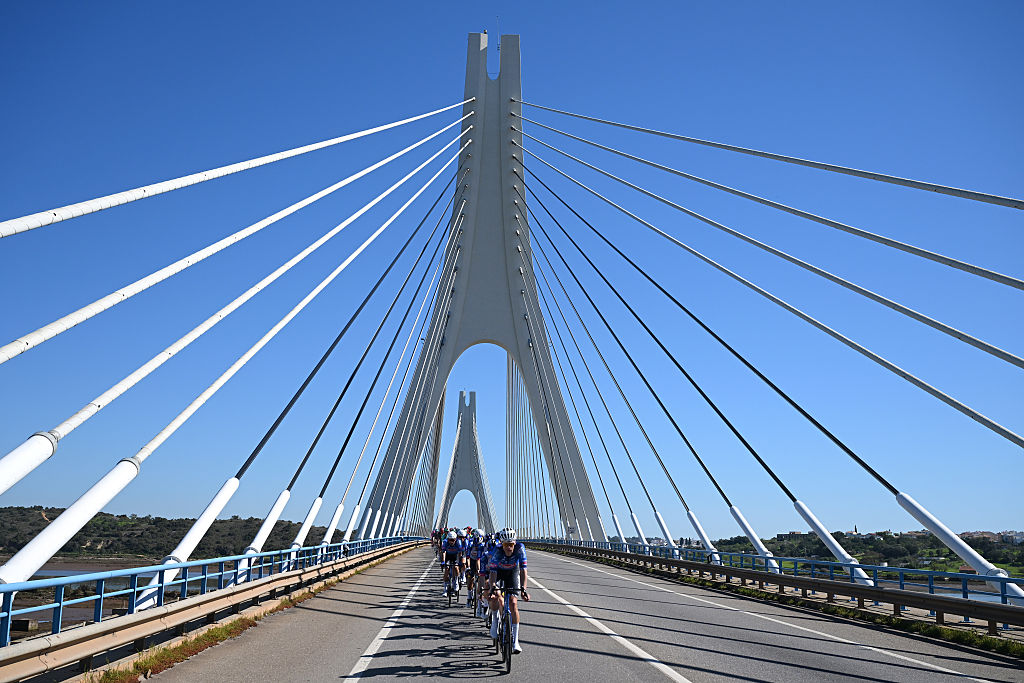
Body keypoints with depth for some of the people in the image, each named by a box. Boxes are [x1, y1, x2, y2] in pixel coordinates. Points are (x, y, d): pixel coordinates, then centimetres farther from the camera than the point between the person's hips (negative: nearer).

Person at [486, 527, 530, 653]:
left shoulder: (520, 548, -33)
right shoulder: (497, 551, -34)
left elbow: (523, 570, -33)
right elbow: (493, 572, -35)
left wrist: (523, 589, -43)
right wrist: (492, 588, -49)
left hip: (512, 572, 0)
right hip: (498, 570, 0)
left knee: (513, 603, -11)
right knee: (495, 596, -26)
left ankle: (515, 641, -5)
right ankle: (495, 620, 6)